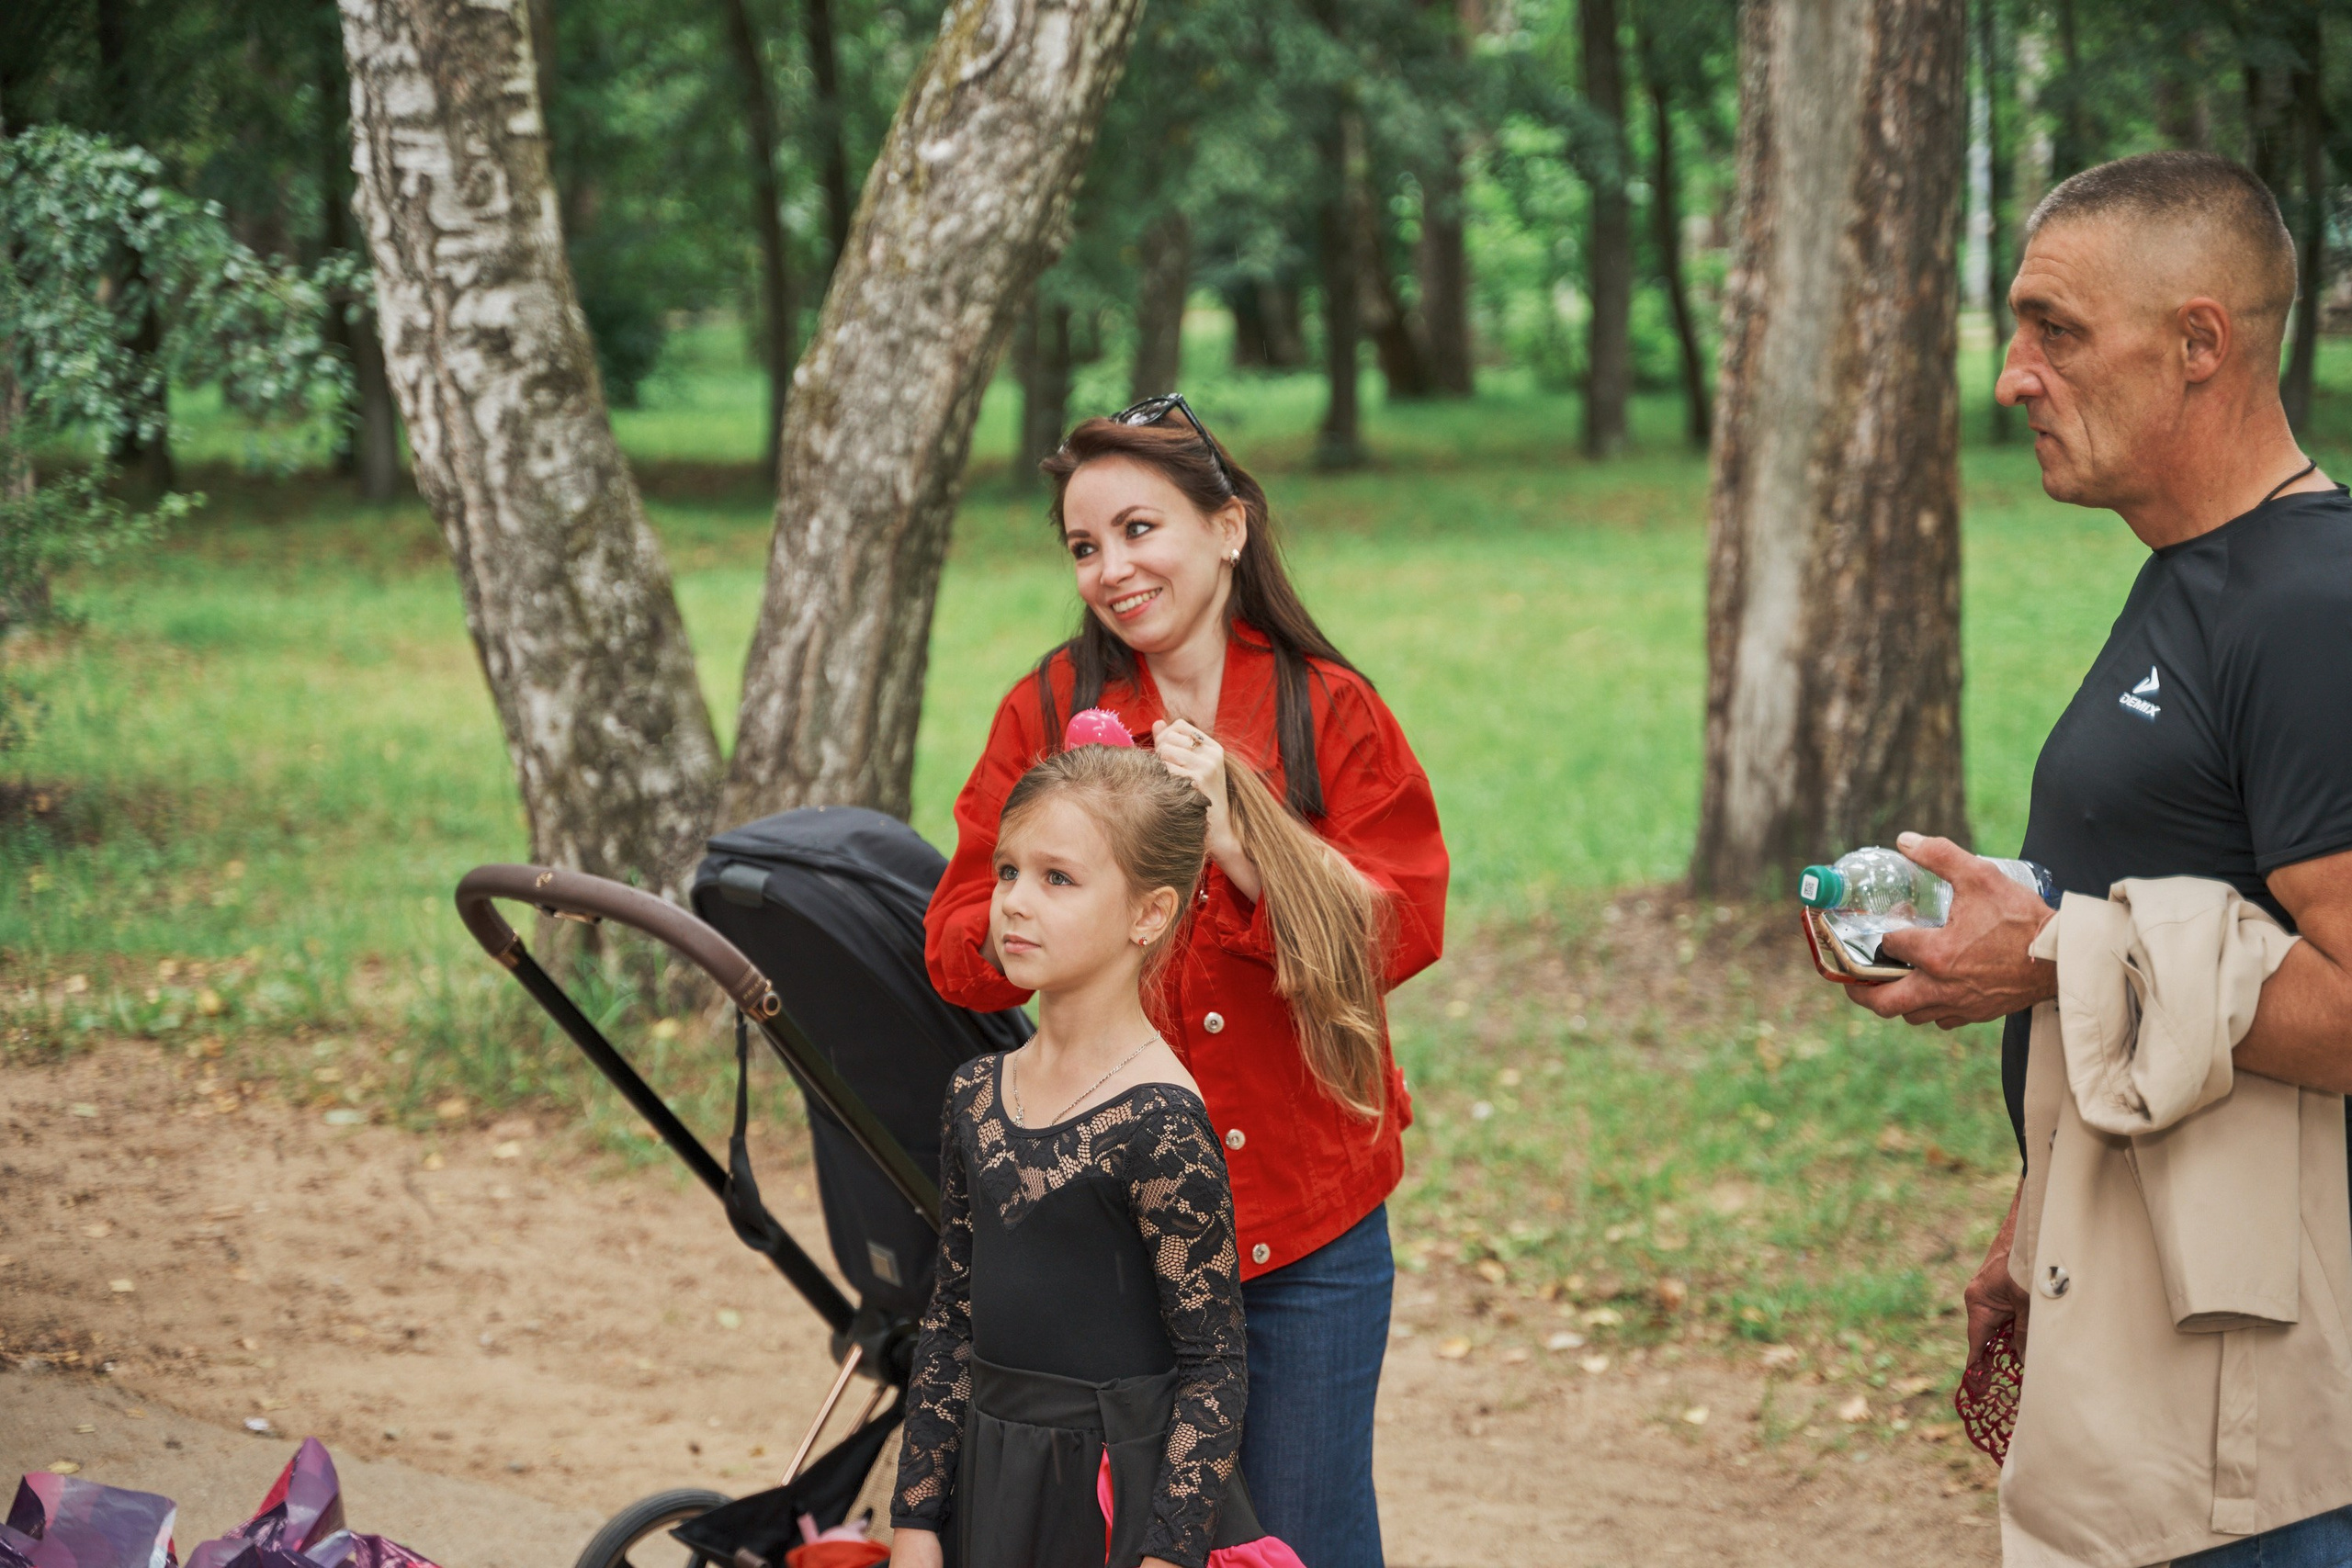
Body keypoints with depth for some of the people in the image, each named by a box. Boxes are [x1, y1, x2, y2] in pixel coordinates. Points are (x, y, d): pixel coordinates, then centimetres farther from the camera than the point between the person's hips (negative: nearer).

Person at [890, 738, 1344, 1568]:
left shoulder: (1158, 1120, -16)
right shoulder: (979, 1094, 4)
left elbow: (1215, 1367, -14)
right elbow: (950, 1322, 10)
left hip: (1124, 1498, -6)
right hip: (995, 1494, 6)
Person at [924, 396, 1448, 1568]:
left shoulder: (1329, 711, 0)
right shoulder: (1049, 711, 1)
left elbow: (1405, 927, -9)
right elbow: (958, 954, -1)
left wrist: (1232, 840, -19)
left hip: (1309, 1208, 0)